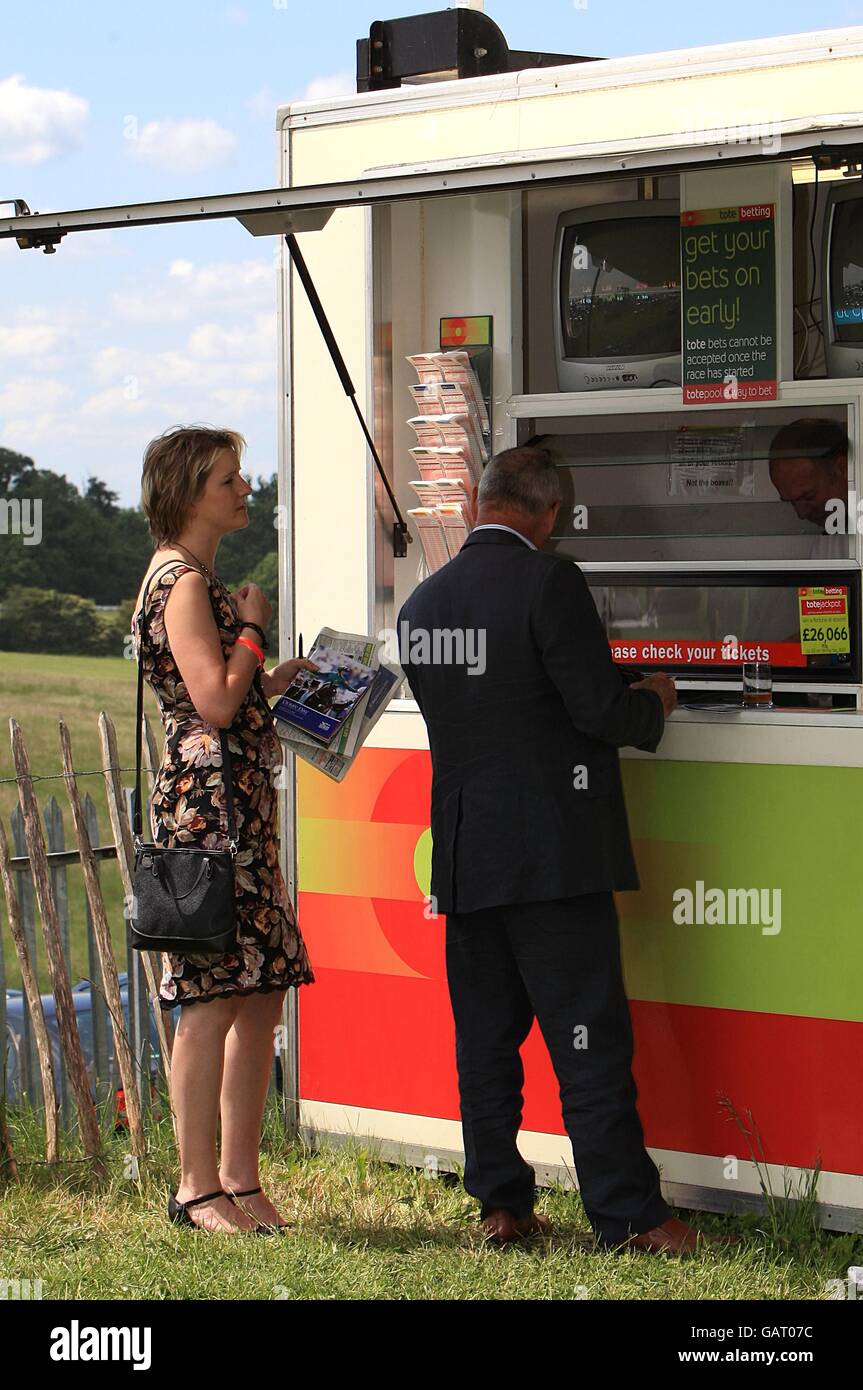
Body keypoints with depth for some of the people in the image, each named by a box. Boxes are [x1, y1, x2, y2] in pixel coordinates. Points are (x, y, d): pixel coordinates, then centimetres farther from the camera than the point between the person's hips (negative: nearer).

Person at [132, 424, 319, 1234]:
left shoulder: (197, 581, 21)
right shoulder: (183, 583, -10)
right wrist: (253, 628, -7)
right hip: (206, 805, -10)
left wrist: (293, 673, 16)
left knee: (261, 998, 8)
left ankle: (240, 1180, 12)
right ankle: (198, 1187, -2)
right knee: (214, 1000, -8)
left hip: (238, 807, 10)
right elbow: (215, 702, -20)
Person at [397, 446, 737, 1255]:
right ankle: (628, 1216, 0)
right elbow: (601, 709, -17)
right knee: (590, 1038, -3)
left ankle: (500, 1204, 16)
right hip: (552, 852, -6)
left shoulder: (422, 602, 8)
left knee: (485, 1036, 11)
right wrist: (655, 703, 5)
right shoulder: (548, 582, -13)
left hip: (463, 855, 6)